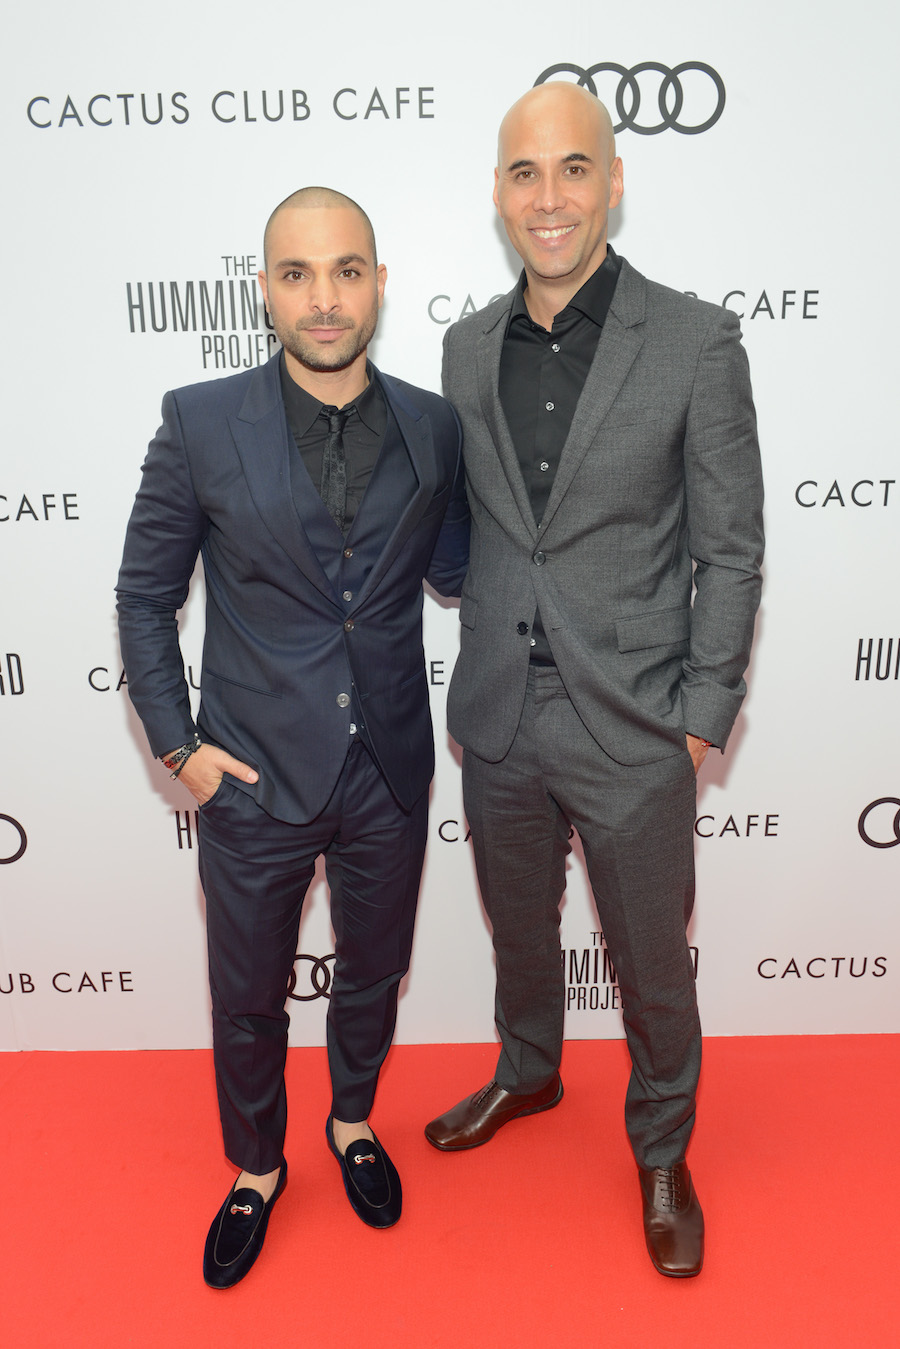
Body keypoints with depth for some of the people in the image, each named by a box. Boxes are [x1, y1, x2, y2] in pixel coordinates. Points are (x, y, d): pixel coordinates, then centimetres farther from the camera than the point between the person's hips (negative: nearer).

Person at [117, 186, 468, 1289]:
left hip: (390, 773, 2)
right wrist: (176, 745, -6)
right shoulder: (201, 424, -8)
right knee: (247, 998, 17)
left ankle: (353, 1122, 53)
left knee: (372, 971, 23)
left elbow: (455, 570, 7)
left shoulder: (433, 429, -1)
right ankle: (256, 1169, 46)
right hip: (254, 780, -1)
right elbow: (145, 595, -1)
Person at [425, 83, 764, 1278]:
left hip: (632, 731, -3)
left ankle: (662, 1149, 42)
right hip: (498, 721, 4)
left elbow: (731, 552, -7)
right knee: (519, 930, 24)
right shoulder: (469, 346, 4)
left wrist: (703, 716, -9)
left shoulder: (697, 342, -9)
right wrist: (491, 659, 7)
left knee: (653, 964, 14)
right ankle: (528, 1075, 53)